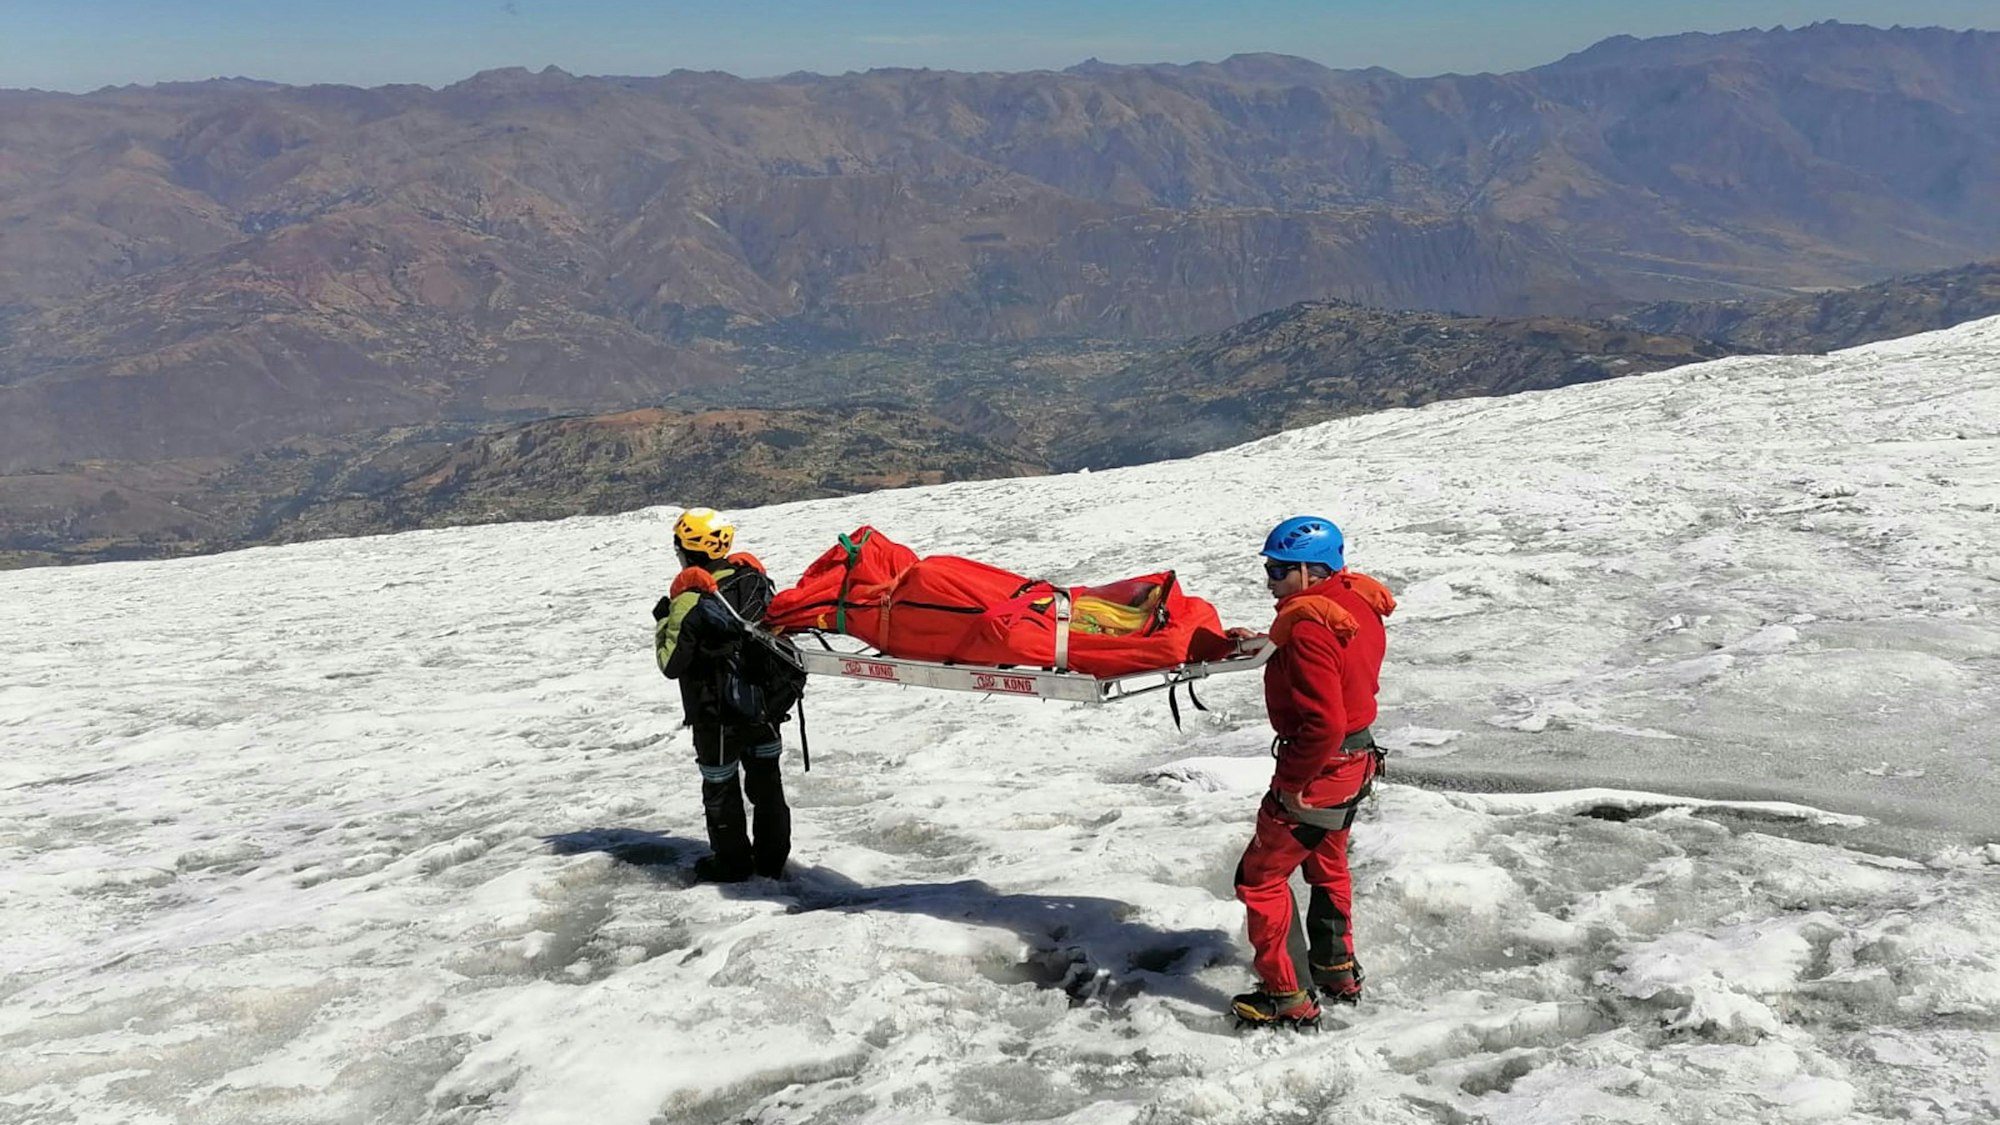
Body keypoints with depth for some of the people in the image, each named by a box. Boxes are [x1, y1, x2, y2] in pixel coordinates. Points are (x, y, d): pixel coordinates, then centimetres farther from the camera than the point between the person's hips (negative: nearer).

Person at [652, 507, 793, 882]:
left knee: (720, 785, 12)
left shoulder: (689, 601, -22)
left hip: (716, 714, -5)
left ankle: (731, 862, 23)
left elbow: (671, 665, -16)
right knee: (766, 777, 17)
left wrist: (662, 623, -3)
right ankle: (772, 858, 27)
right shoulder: (754, 579, -5)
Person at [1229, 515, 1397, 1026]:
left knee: (1260, 877, 3)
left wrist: (1293, 783, -21)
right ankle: (1337, 973, 42)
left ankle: (1288, 995, 10)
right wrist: (1269, 645, 10)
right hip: (1358, 759, 10)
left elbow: (1324, 722, -32)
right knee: (1327, 865, 28)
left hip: (1320, 770, -10)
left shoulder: (1310, 628, -27)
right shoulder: (1358, 603, 1)